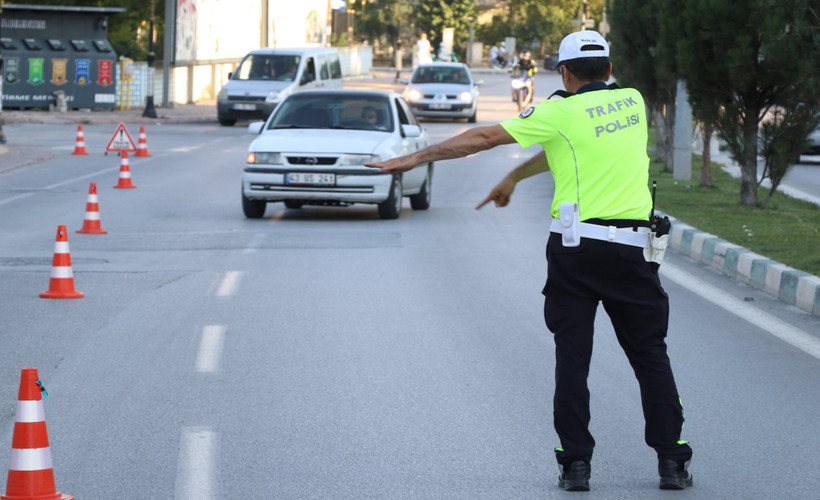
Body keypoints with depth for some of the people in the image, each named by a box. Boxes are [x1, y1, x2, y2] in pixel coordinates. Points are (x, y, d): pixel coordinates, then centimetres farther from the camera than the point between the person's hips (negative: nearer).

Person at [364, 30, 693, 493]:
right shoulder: (633, 102, 12)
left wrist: (415, 158, 5)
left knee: (573, 357, 4)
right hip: (634, 249, 3)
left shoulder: (562, 112, -2)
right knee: (651, 355, 9)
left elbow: (484, 137, -2)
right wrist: (515, 177, 33)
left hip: (576, 246, -3)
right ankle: (672, 461, 6)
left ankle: (577, 463, 2)